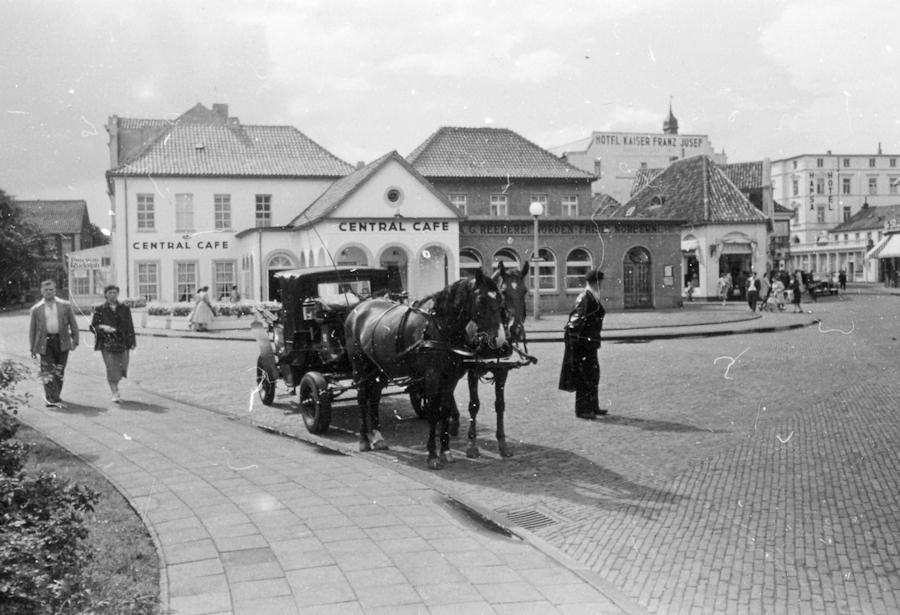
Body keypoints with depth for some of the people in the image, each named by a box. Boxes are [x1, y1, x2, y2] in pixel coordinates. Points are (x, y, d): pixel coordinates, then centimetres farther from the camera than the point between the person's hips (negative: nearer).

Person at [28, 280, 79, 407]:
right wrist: (32, 348, 6)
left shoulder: (65, 306, 7)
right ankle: (53, 399, -10)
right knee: (47, 372, -8)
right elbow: (32, 329, 9)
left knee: (59, 372, 6)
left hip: (62, 342, 1)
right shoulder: (36, 309, 6)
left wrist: (75, 340, 1)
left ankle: (52, 397, 19)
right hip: (45, 343, -1)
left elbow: (73, 324, 9)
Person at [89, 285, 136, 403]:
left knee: (122, 368, 2)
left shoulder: (125, 309, 10)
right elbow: (93, 327, 5)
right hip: (107, 343, -2)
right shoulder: (99, 309, 4)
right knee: (111, 368, -11)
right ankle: (115, 394, -5)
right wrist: (103, 328, -15)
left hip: (122, 343, 2)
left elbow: (130, 326, 12)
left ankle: (114, 386, 31)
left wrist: (132, 342, 5)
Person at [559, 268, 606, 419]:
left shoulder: (593, 297, 15)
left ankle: (592, 406, 26)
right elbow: (577, 316, -24)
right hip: (582, 340, -10)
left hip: (590, 341, 10)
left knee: (593, 373, 16)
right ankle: (582, 409, 1)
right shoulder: (585, 297, -16)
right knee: (584, 374, -5)